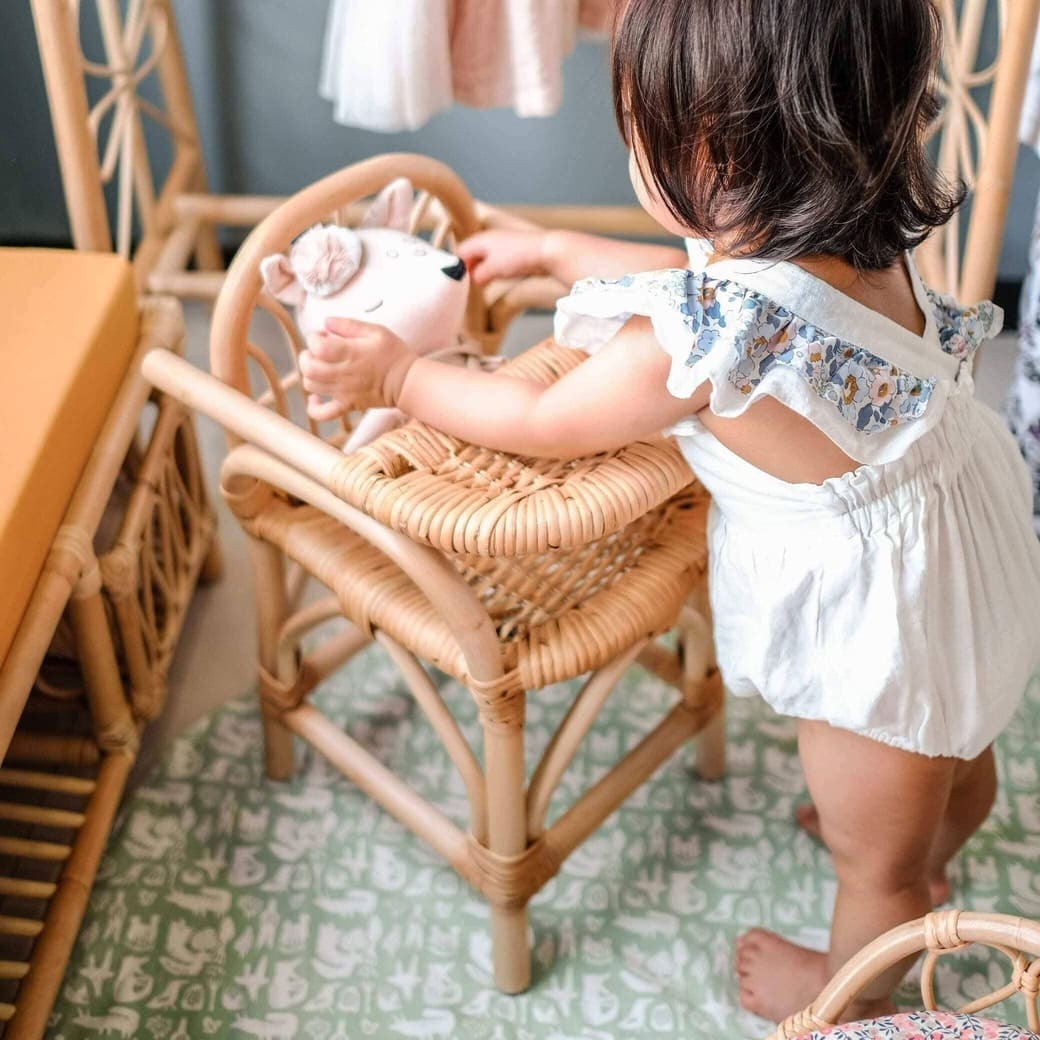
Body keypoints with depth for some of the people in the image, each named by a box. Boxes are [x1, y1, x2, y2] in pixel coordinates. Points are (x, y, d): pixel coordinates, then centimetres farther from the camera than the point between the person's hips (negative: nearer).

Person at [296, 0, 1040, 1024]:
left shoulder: (702, 338, -35)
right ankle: (925, 864, 67)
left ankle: (848, 989, 50)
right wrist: (548, 249, 18)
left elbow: (540, 422, -17)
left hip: (882, 616, -8)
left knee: (876, 855, 22)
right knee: (953, 758, 36)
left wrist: (397, 375, -2)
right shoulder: (859, 237, -10)